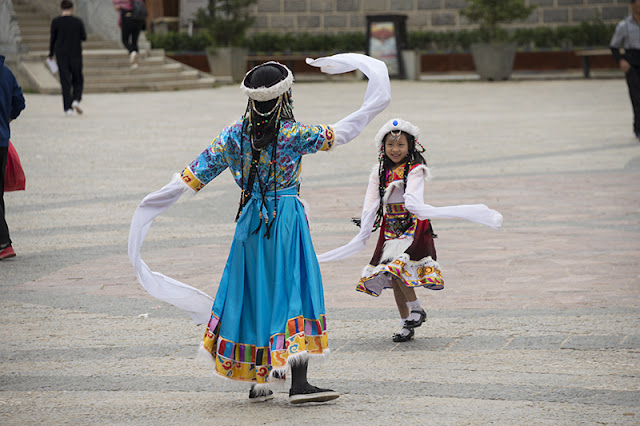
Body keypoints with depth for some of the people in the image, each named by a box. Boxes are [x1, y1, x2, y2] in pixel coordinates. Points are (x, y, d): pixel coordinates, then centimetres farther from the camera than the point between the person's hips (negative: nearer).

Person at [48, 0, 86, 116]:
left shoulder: (56, 22, -5)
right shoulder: (78, 21, -4)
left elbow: (52, 38, -2)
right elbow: (84, 37, 1)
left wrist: (51, 54, 8)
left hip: (61, 54, 0)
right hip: (75, 54, 0)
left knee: (65, 82, 2)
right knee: (77, 80, 12)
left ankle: (67, 107, -3)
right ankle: (76, 99, -11)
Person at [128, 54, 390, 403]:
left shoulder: (235, 135, 0)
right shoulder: (293, 134, -10)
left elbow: (198, 171, 4)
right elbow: (339, 134, -1)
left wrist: (159, 199, 14)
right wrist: (371, 107, 12)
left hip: (251, 221, 4)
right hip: (286, 216, -4)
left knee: (252, 292, 12)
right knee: (294, 288, -5)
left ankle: (257, 382, 16)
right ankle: (298, 384, -12)